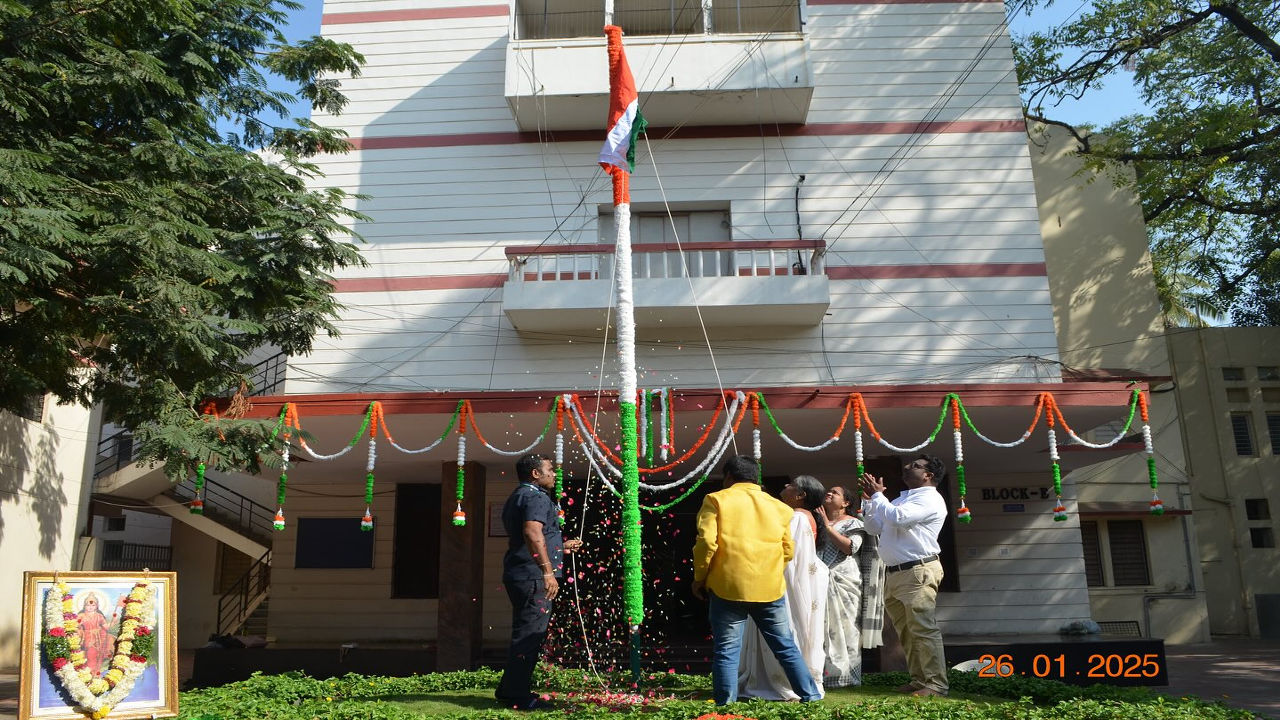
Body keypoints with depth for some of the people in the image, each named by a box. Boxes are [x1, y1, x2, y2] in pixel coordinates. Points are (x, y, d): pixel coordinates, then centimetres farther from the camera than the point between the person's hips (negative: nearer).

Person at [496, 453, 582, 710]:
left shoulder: (516, 497, 23)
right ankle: (518, 696, -2)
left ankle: (510, 690, 24)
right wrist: (548, 571, -29)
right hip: (533, 576, -11)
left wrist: (561, 547, 34)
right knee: (529, 635, -6)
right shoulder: (536, 496, -10)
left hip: (518, 574, 11)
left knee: (524, 634, 17)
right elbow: (533, 533, -27)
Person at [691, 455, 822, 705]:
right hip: (770, 588, 3)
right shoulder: (778, 506, 13)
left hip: (728, 587, -3)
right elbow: (788, 550, 13)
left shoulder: (717, 500, 1)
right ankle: (811, 697, 16)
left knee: (726, 651, 2)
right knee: (786, 646, 14)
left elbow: (707, 542, -9)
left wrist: (700, 577, 2)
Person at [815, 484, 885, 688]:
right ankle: (822, 675, 4)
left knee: (843, 629, -4)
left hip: (843, 584, -5)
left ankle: (844, 675, 2)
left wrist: (828, 527, -10)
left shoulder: (853, 523, 4)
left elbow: (850, 547, -13)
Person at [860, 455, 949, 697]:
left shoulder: (929, 499, -7)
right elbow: (875, 527, 24)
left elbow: (898, 518, -22)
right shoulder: (902, 498, 22)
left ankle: (936, 684, -4)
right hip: (894, 574, 10)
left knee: (923, 629, -9)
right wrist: (869, 499, 11)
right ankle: (919, 679, 21)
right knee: (905, 630, 13)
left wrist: (877, 494, -9)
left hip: (918, 572, -9)